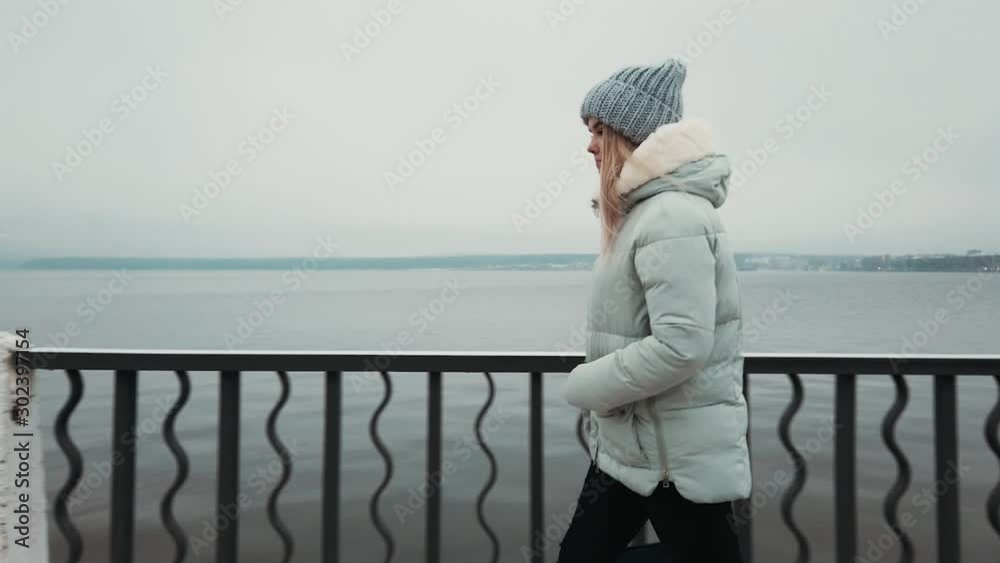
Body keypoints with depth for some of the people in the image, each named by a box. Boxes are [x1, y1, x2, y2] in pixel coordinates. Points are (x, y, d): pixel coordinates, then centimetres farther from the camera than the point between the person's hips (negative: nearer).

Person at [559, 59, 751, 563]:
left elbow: (681, 346, -28)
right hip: (626, 447, 10)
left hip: (681, 460, -10)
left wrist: (584, 387, -16)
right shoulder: (644, 211, 11)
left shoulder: (673, 217, -20)